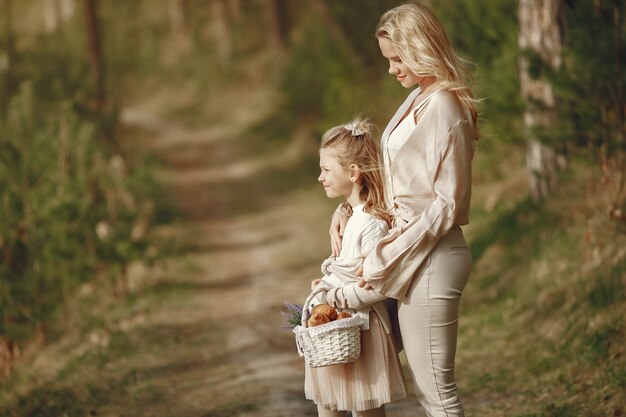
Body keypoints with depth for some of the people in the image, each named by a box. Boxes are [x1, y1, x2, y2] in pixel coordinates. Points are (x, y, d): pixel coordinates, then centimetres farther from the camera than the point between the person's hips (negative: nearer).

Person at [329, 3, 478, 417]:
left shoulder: (444, 110, -17)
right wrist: (346, 208, 6)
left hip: (432, 259, -9)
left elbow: (447, 204, -19)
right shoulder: (418, 100, 11)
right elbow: (394, 177, 21)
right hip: (415, 259, 9)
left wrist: (387, 257, -17)